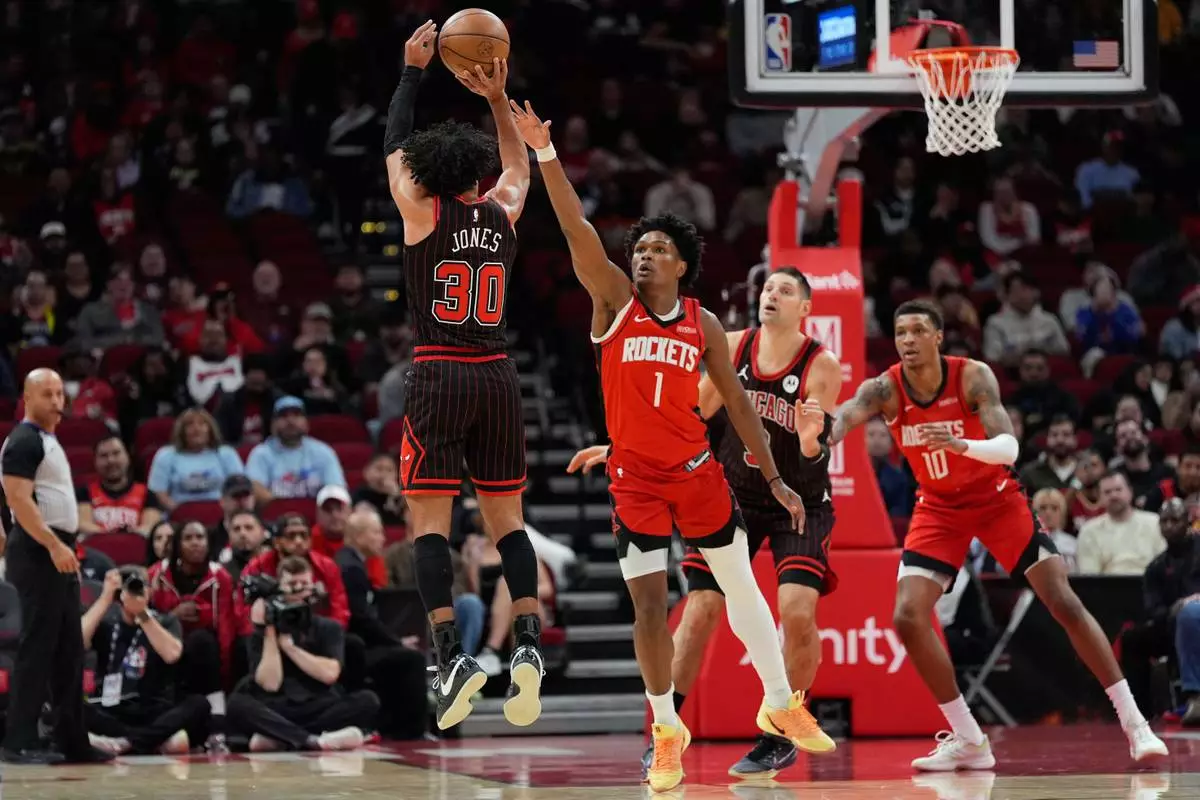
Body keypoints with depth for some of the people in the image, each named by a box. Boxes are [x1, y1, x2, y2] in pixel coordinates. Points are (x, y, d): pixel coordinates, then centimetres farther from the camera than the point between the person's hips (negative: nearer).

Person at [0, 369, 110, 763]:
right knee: (36, 647, -10)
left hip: (58, 553, 10)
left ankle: (72, 740, 15)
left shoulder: (49, 442, 20)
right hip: (38, 553, -10)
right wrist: (54, 546, -25)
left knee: (69, 650, 11)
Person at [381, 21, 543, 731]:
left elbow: (394, 145, 15)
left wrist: (413, 72, 22)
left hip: (440, 377, -4)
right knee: (507, 518, 8)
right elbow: (519, 163, 29)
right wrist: (499, 99, 22)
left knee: (431, 518, -4)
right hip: (498, 375, 4)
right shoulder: (503, 214, 7)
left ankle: (453, 654, -16)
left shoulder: (423, 212, -2)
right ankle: (529, 643, -7)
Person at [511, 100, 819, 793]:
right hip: (635, 476, -2)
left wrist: (775, 479, 3)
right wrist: (545, 152, -27)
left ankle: (780, 702, 27)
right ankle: (667, 730, 8)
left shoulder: (703, 325, 1)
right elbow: (577, 229, -15)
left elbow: (737, 403, 6)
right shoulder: (615, 300, -4)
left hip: (697, 470, 2)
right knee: (650, 603, -4)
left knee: (741, 584, 10)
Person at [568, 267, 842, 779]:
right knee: (700, 609, -6)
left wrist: (811, 441, -43)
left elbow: (816, 464, -20)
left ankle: (781, 736, -4)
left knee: (797, 609, -20)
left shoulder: (821, 367, -16)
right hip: (734, 496, 3)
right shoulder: (731, 347, -7)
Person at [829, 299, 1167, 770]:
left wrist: (962, 445, -53)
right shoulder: (884, 390, -17)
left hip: (997, 498, -2)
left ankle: (1134, 723, -2)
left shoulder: (973, 377, -22)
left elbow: (1008, 448, -32)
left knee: (1064, 602, -9)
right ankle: (967, 740, -1)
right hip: (939, 508, 2)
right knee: (908, 617, -13)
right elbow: (847, 414, -39)